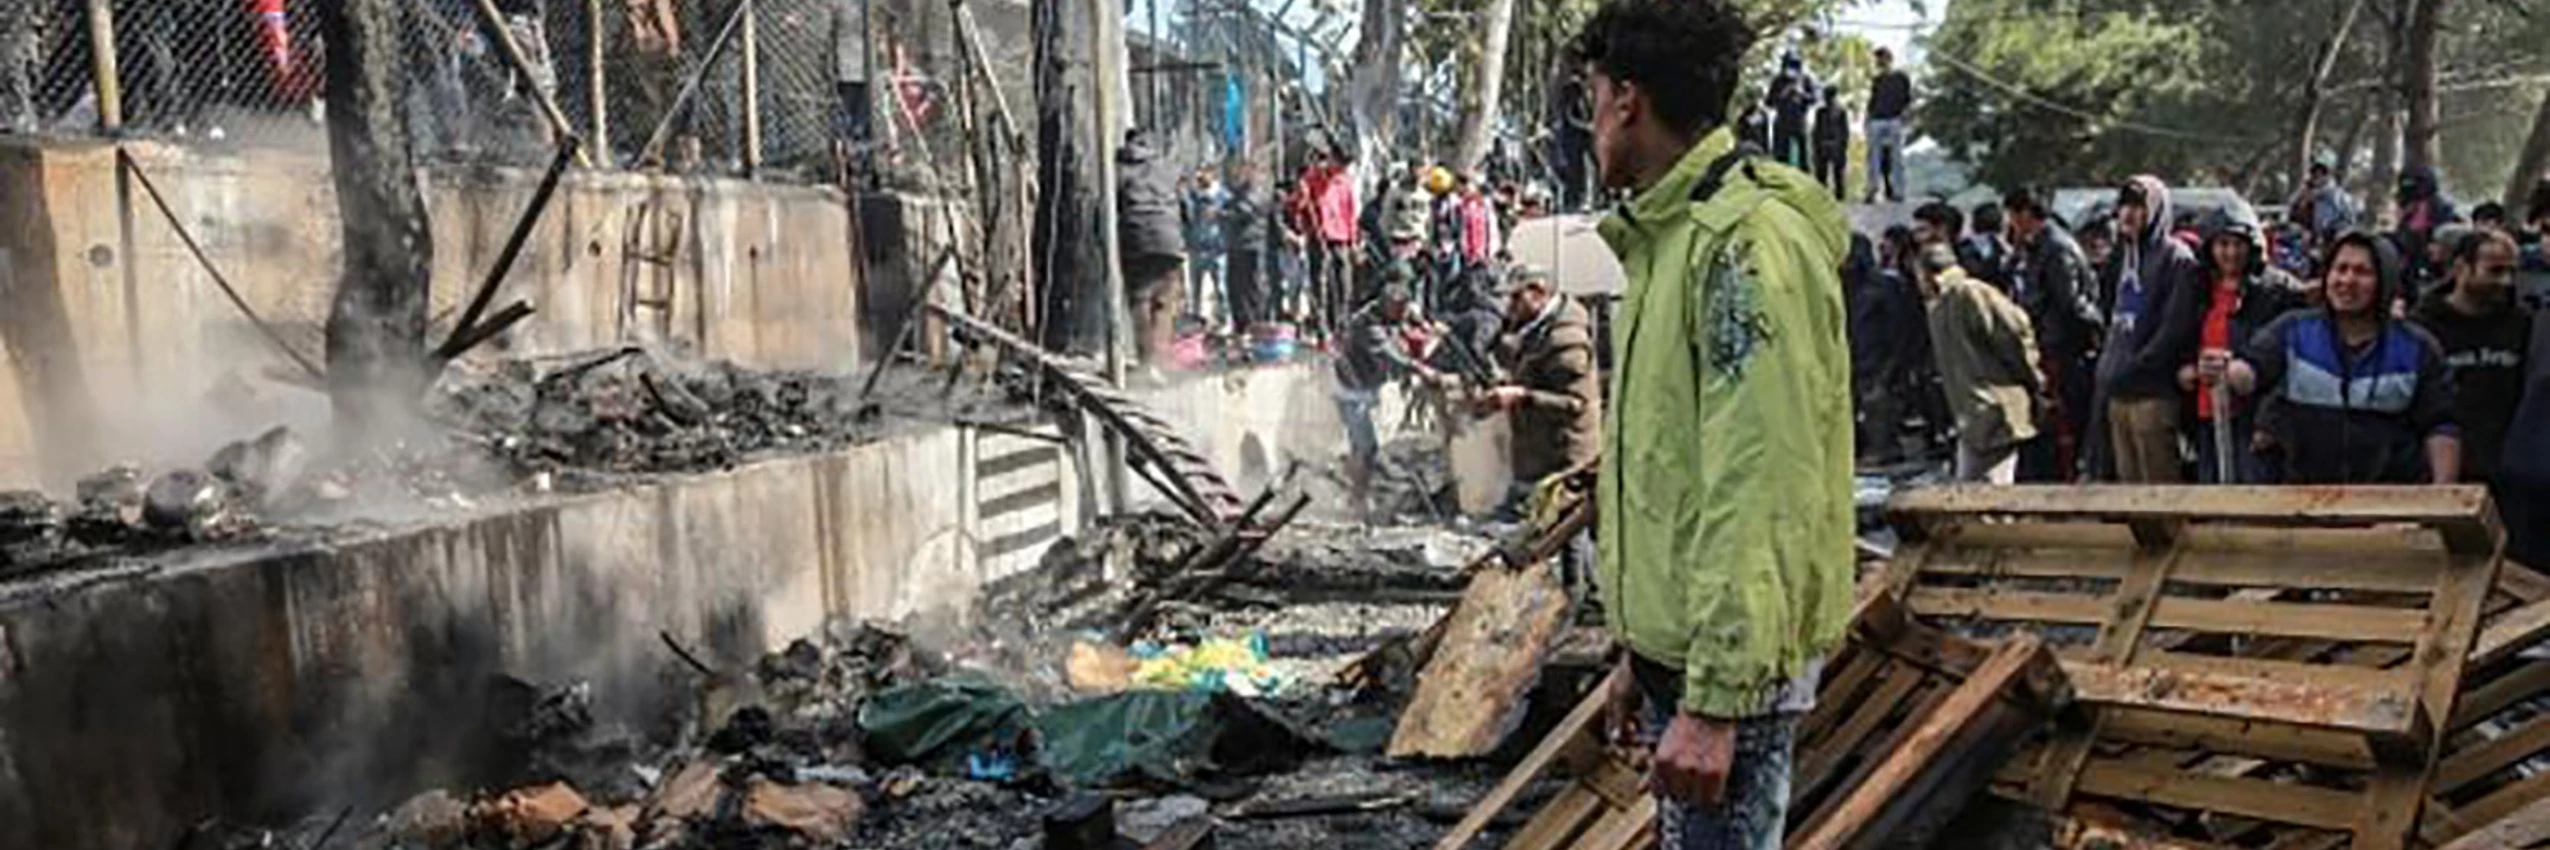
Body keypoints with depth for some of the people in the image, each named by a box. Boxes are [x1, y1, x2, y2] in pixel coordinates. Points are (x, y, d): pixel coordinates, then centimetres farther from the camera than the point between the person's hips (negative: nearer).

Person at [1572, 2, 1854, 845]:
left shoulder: (1746, 245, -18)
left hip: (1729, 665, -10)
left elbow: (1760, 496, -24)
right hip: (1679, 647, 10)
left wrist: (1716, 700, -24)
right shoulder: (1671, 238, 14)